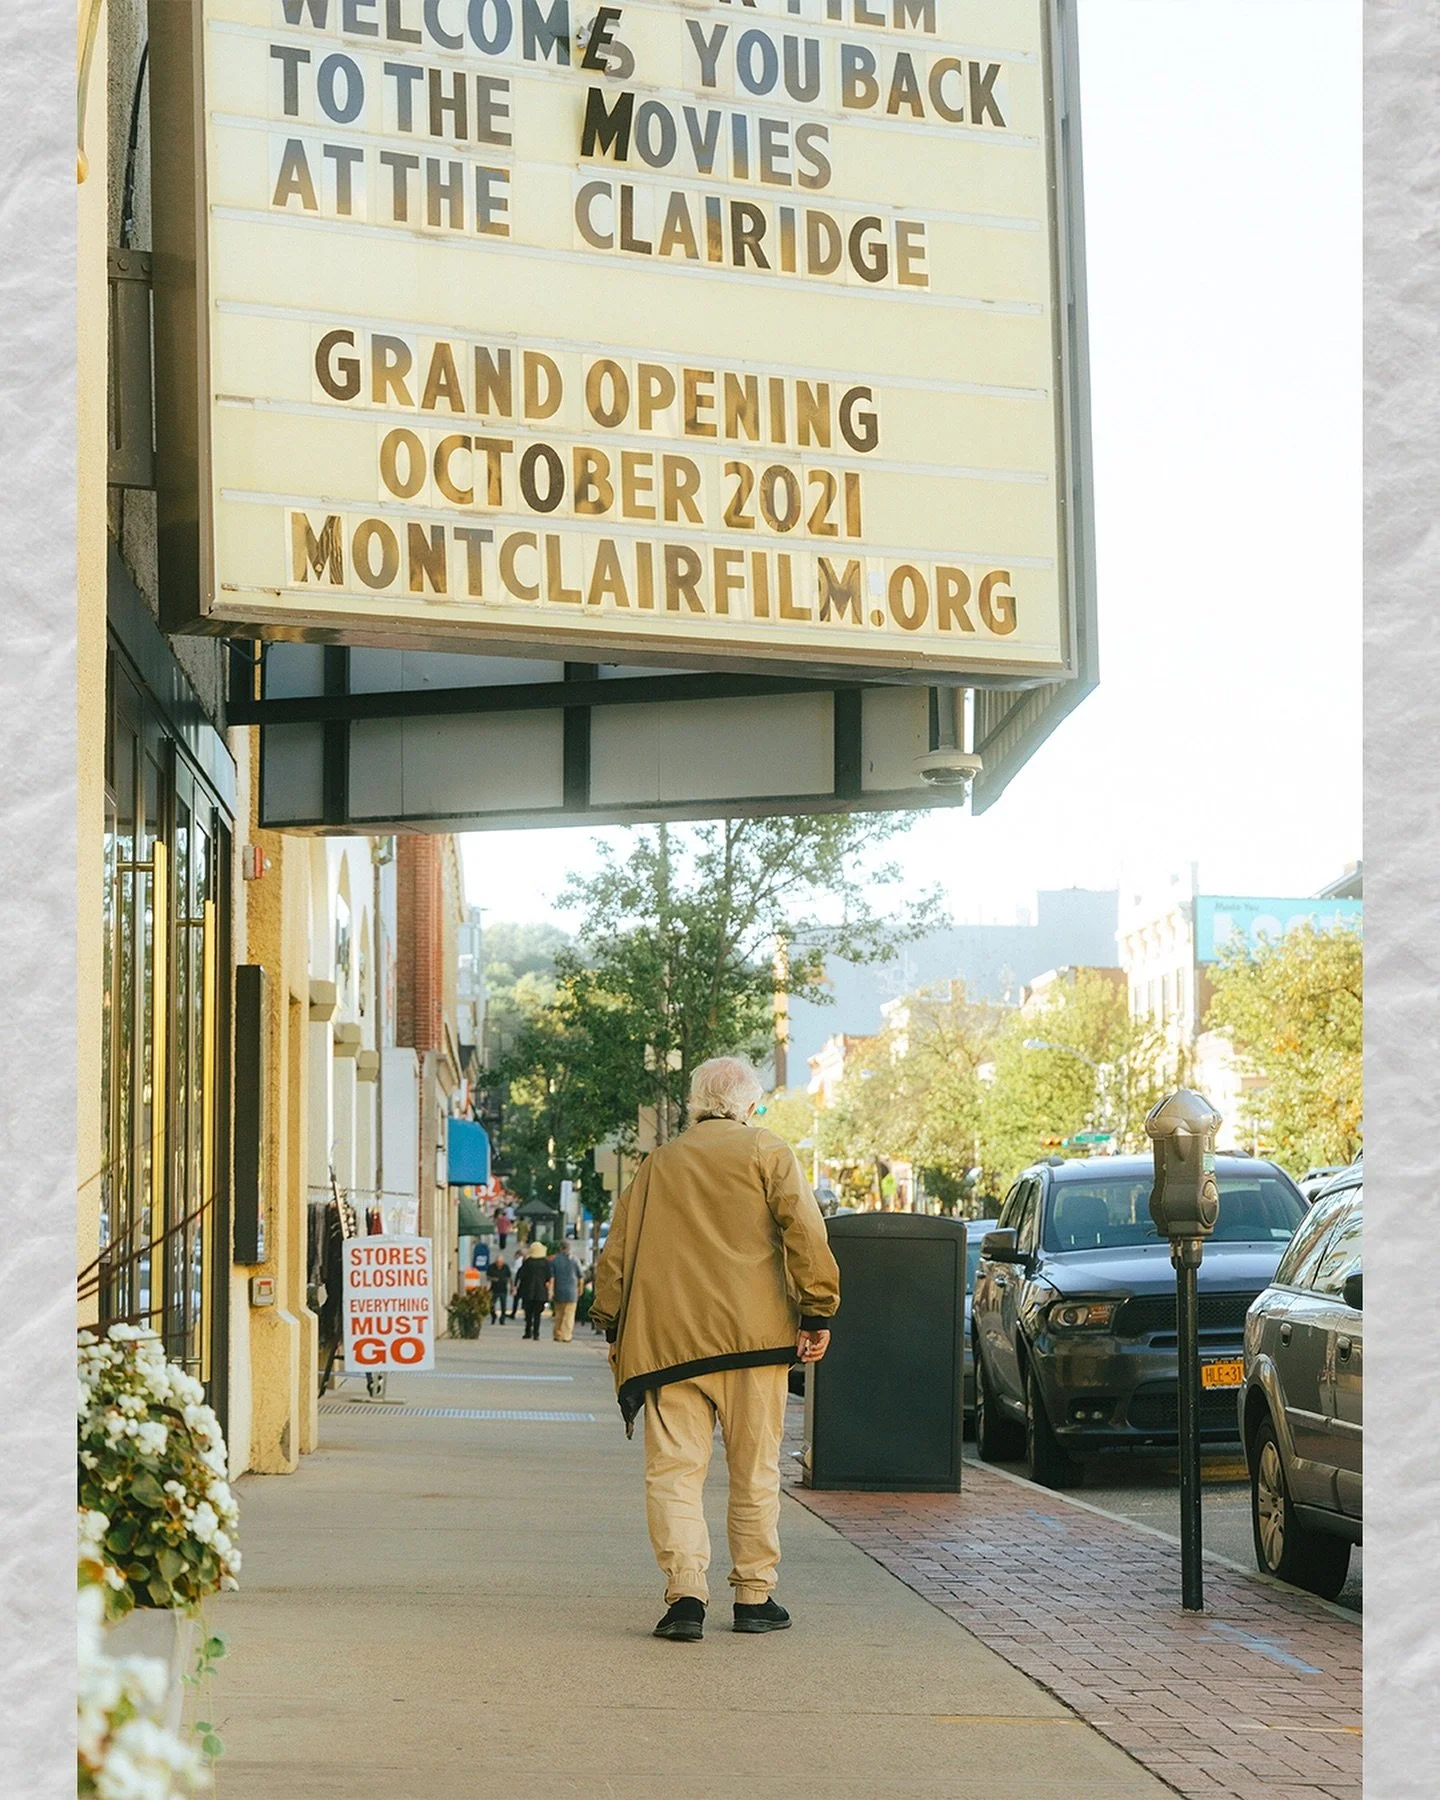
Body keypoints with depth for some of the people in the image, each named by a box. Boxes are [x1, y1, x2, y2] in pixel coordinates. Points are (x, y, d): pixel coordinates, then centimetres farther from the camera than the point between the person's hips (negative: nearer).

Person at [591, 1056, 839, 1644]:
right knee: (755, 1470, 7)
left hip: (666, 1341, 2)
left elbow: (615, 1254, 15)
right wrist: (817, 1314, -3)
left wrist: (613, 1330, 20)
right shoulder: (767, 1153, 6)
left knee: (674, 1469, 0)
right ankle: (755, 1596, 11)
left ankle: (685, 1594, -13)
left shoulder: (656, 1165, 16)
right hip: (752, 1333, -2)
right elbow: (805, 1233, -6)